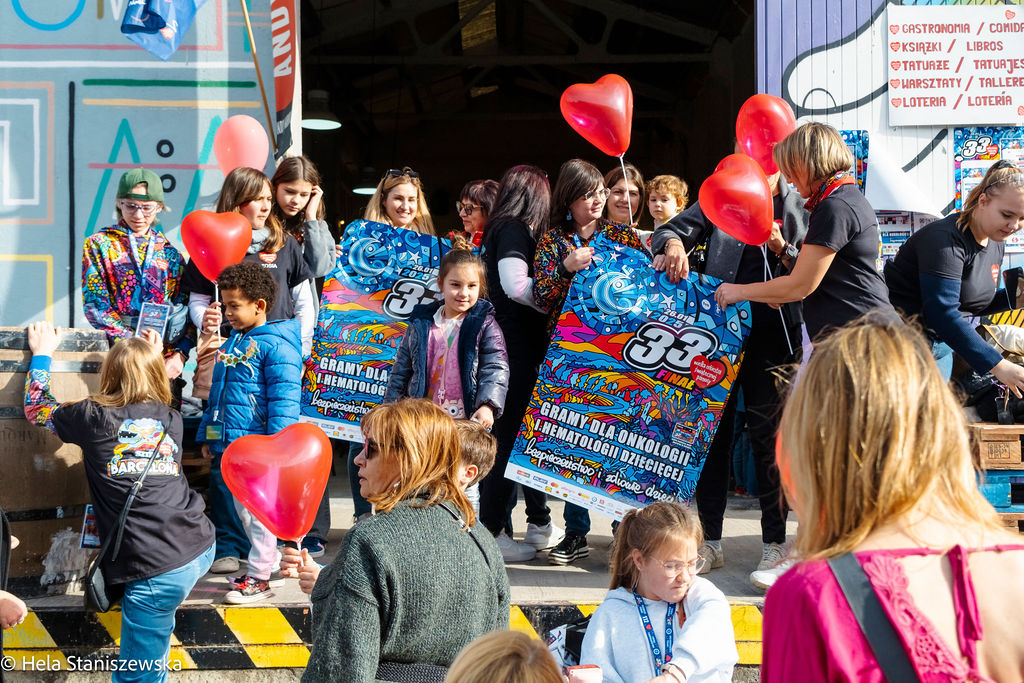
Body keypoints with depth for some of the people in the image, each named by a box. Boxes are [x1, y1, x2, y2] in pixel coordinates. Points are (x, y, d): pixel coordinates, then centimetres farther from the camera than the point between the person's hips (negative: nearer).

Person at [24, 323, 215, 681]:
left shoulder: (94, 417, 3)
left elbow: (36, 408, 23)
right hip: (201, 548, 6)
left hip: (159, 570, -5)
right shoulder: (172, 419, 14)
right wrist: (151, 359, 42)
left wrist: (41, 353, 34)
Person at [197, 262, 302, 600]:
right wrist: (207, 436, 24)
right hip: (228, 444, 9)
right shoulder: (233, 342, 17)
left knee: (257, 509, -3)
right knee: (241, 508, 16)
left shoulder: (276, 344, -11)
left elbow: (284, 398, -17)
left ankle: (258, 578, 3)